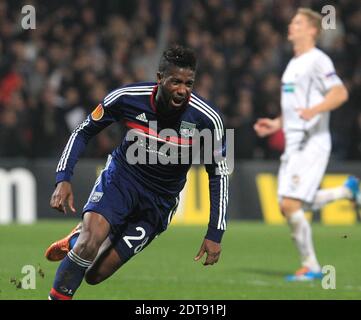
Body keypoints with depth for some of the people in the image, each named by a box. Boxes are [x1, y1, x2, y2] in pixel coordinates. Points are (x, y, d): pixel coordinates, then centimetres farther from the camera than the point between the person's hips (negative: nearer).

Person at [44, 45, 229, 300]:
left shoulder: (207, 119, -19)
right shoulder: (126, 98, -18)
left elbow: (219, 174, -5)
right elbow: (83, 132, -3)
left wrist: (215, 234, -8)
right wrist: (64, 179, -15)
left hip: (160, 200, 1)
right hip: (121, 176, -1)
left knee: (95, 274, -5)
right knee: (90, 240, -30)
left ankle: (76, 241, 29)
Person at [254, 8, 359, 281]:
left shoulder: (318, 60, -9)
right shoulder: (294, 63, 20)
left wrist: (313, 110, -34)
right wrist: (277, 124, 20)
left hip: (312, 143, -9)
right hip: (293, 144, 9)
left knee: (291, 204, -15)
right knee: (289, 206, 6)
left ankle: (310, 266, -3)